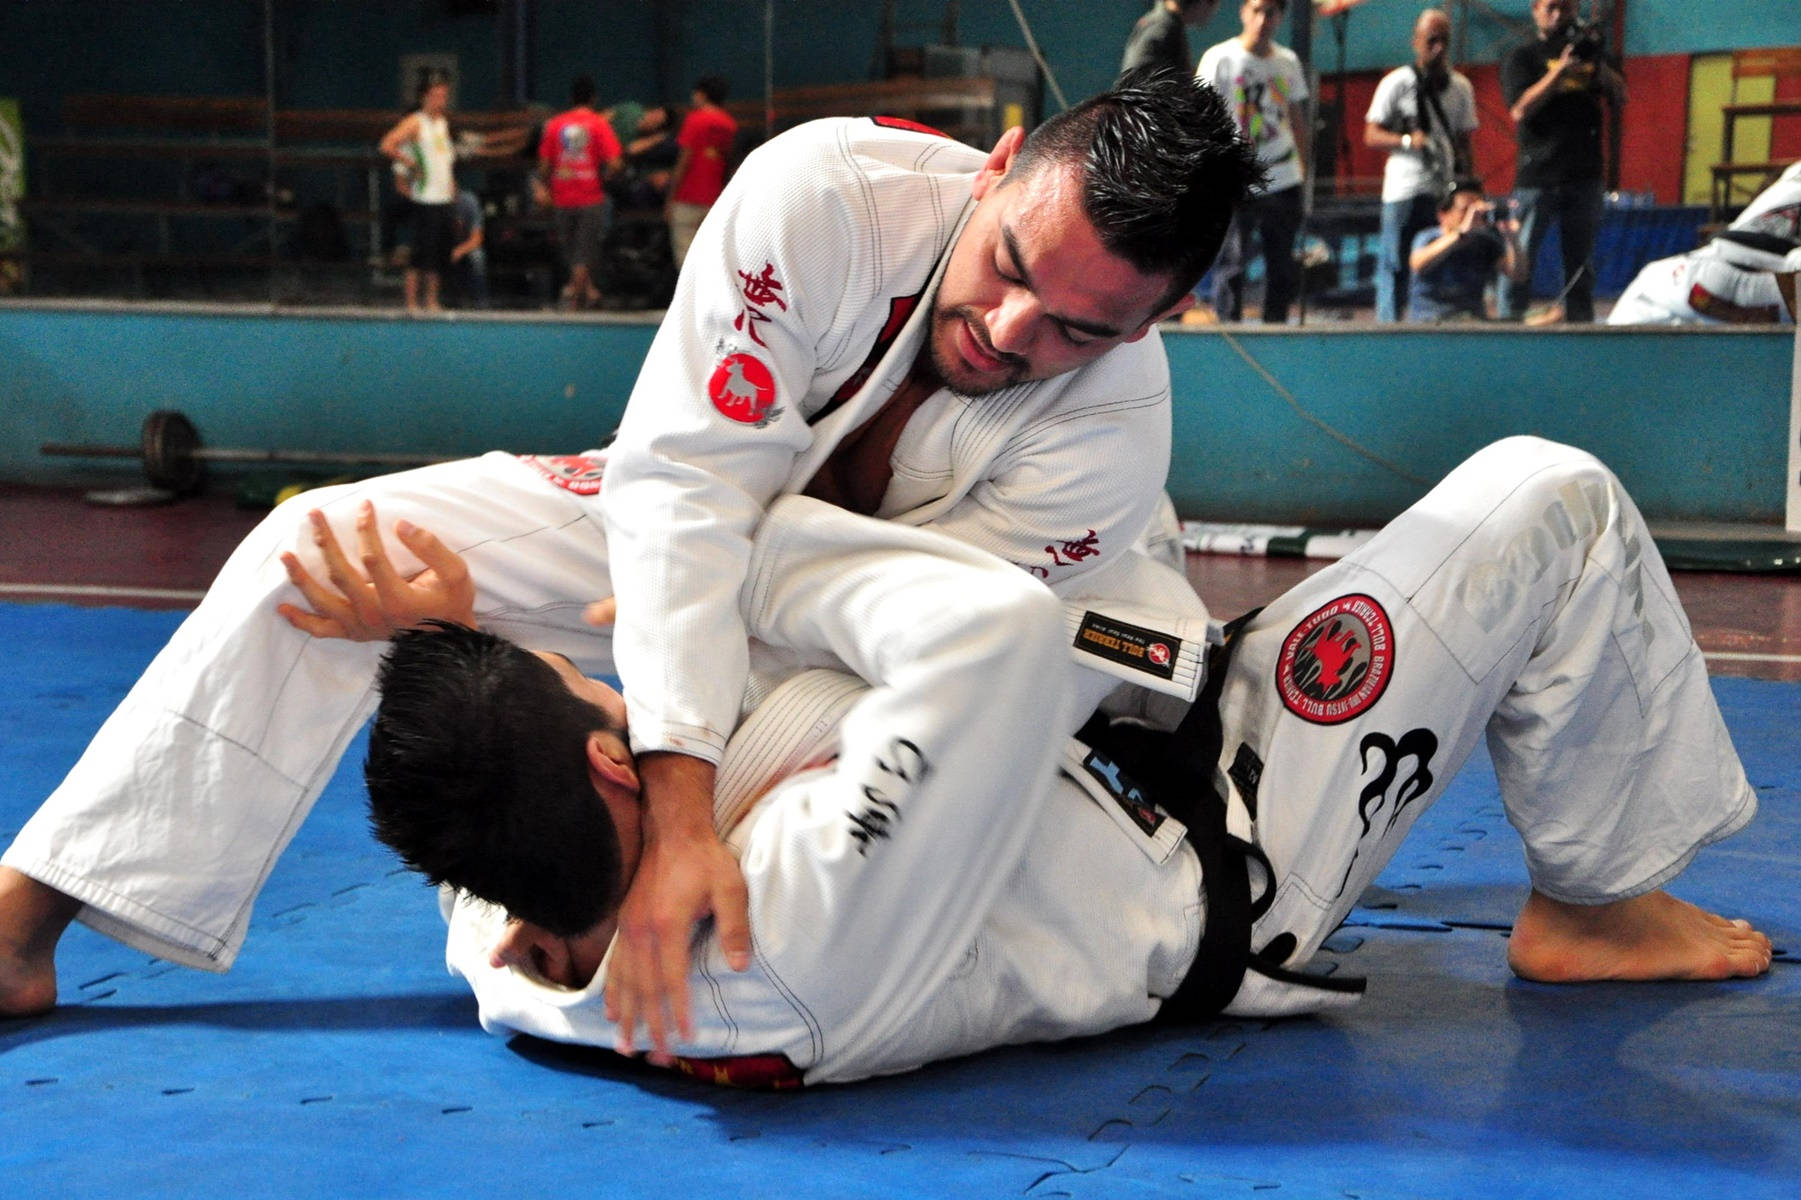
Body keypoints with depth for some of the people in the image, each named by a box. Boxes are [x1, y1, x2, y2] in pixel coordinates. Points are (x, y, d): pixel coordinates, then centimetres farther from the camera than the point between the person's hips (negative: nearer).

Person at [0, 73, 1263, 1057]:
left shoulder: (1114, 437, -31)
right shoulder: (828, 192, -35)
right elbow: (689, 483, -38)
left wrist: (618, 861, -35)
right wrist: (679, 818, -46)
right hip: (691, 545, -1)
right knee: (326, 551, -17)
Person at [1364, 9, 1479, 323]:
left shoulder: (1461, 87, 14)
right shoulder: (1397, 83, 1)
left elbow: (1464, 141, 20)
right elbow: (1371, 135, -1)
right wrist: (1407, 141, -18)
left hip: (1446, 190, 4)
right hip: (1405, 189, -4)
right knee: (1395, 265, -5)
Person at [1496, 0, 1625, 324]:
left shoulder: (1585, 50, 16)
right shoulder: (1522, 57, 3)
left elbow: (1620, 95, 8)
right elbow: (1519, 111, -11)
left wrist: (1597, 63, -8)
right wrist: (1560, 69, -18)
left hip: (1584, 174, 4)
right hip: (1538, 176, -4)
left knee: (1581, 261, 9)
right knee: (1519, 260, -6)